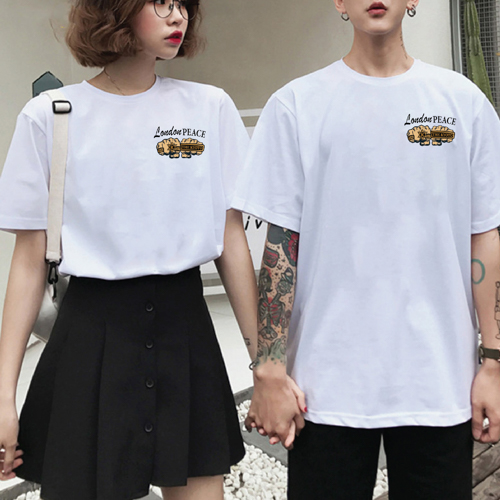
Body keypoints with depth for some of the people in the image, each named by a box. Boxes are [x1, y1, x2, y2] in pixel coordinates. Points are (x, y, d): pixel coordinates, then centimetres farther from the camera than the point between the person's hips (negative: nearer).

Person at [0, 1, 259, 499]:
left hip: (184, 327, 2)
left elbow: (231, 239, 4)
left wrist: (263, 358, 4)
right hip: (92, 332, -1)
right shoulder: (48, 117, -1)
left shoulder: (211, 107, 3)